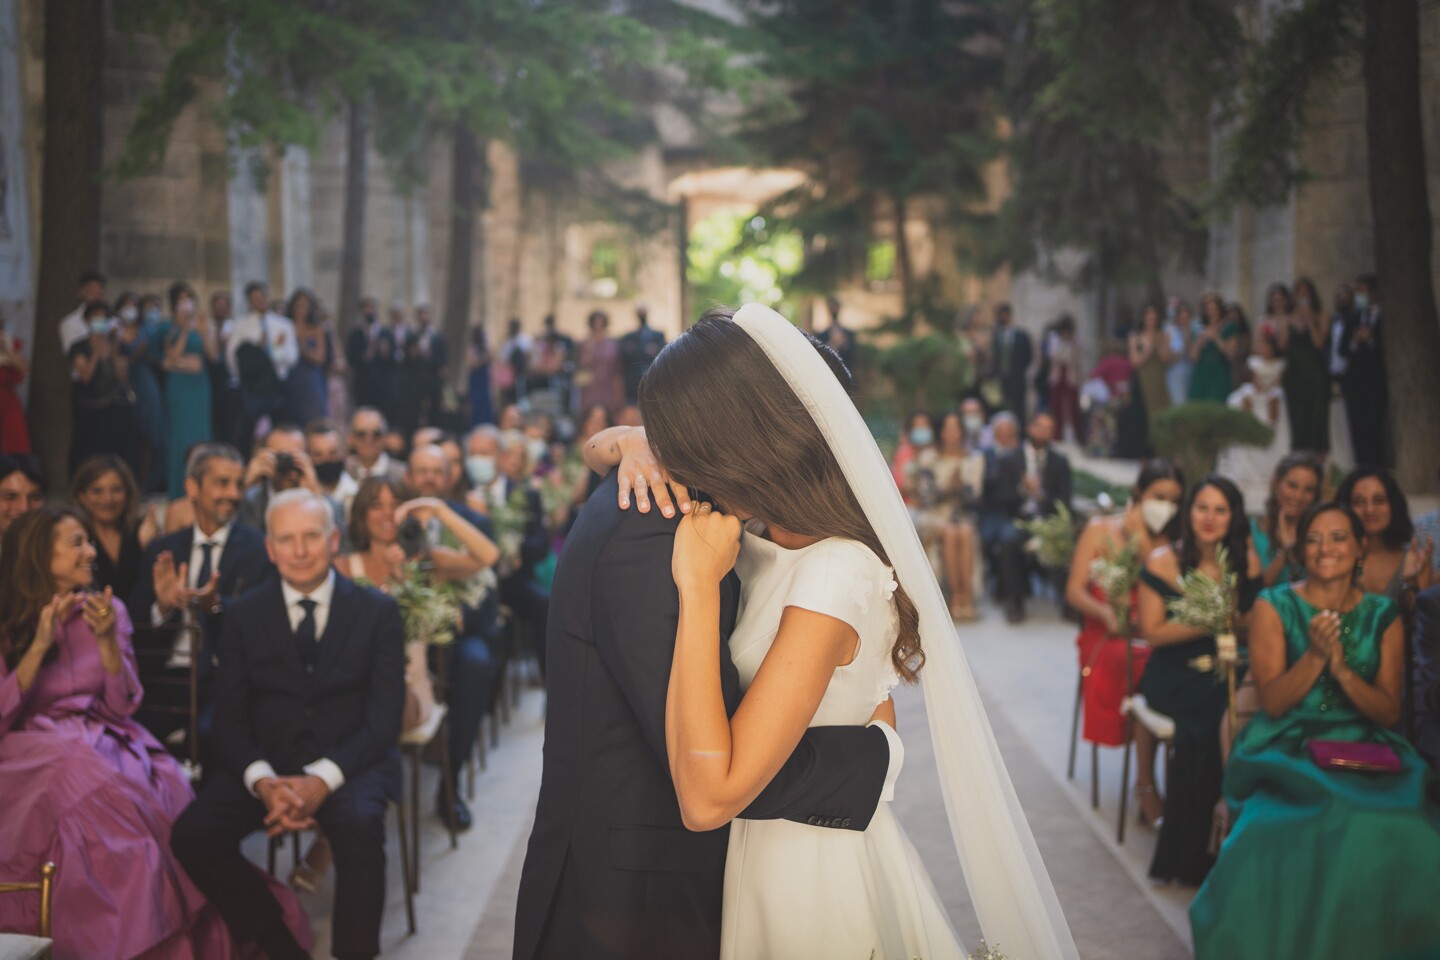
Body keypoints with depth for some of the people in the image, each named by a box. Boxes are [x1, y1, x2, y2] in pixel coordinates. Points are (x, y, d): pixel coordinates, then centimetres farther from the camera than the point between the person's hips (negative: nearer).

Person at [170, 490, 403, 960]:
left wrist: (322, 779, -21)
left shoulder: (377, 611, 4)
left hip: (349, 763, -2)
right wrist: (263, 782, -19)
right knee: (192, 834, -23)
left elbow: (384, 716, -4)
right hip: (266, 763, 3)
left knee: (359, 825, -35)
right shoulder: (245, 615, 9)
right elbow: (230, 718, 3)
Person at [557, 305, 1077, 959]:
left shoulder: (833, 580, -30)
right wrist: (639, 448, -7)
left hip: (805, 883, -8)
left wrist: (698, 587, -32)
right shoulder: (769, 535, -4)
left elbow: (707, 798, -35)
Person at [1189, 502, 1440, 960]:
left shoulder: (1383, 616, 11)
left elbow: (1389, 711, 5)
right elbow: (1272, 701, -2)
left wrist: (1342, 667, -12)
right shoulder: (1275, 607, 5)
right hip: (1288, 751, -2)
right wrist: (1316, 655, -17)